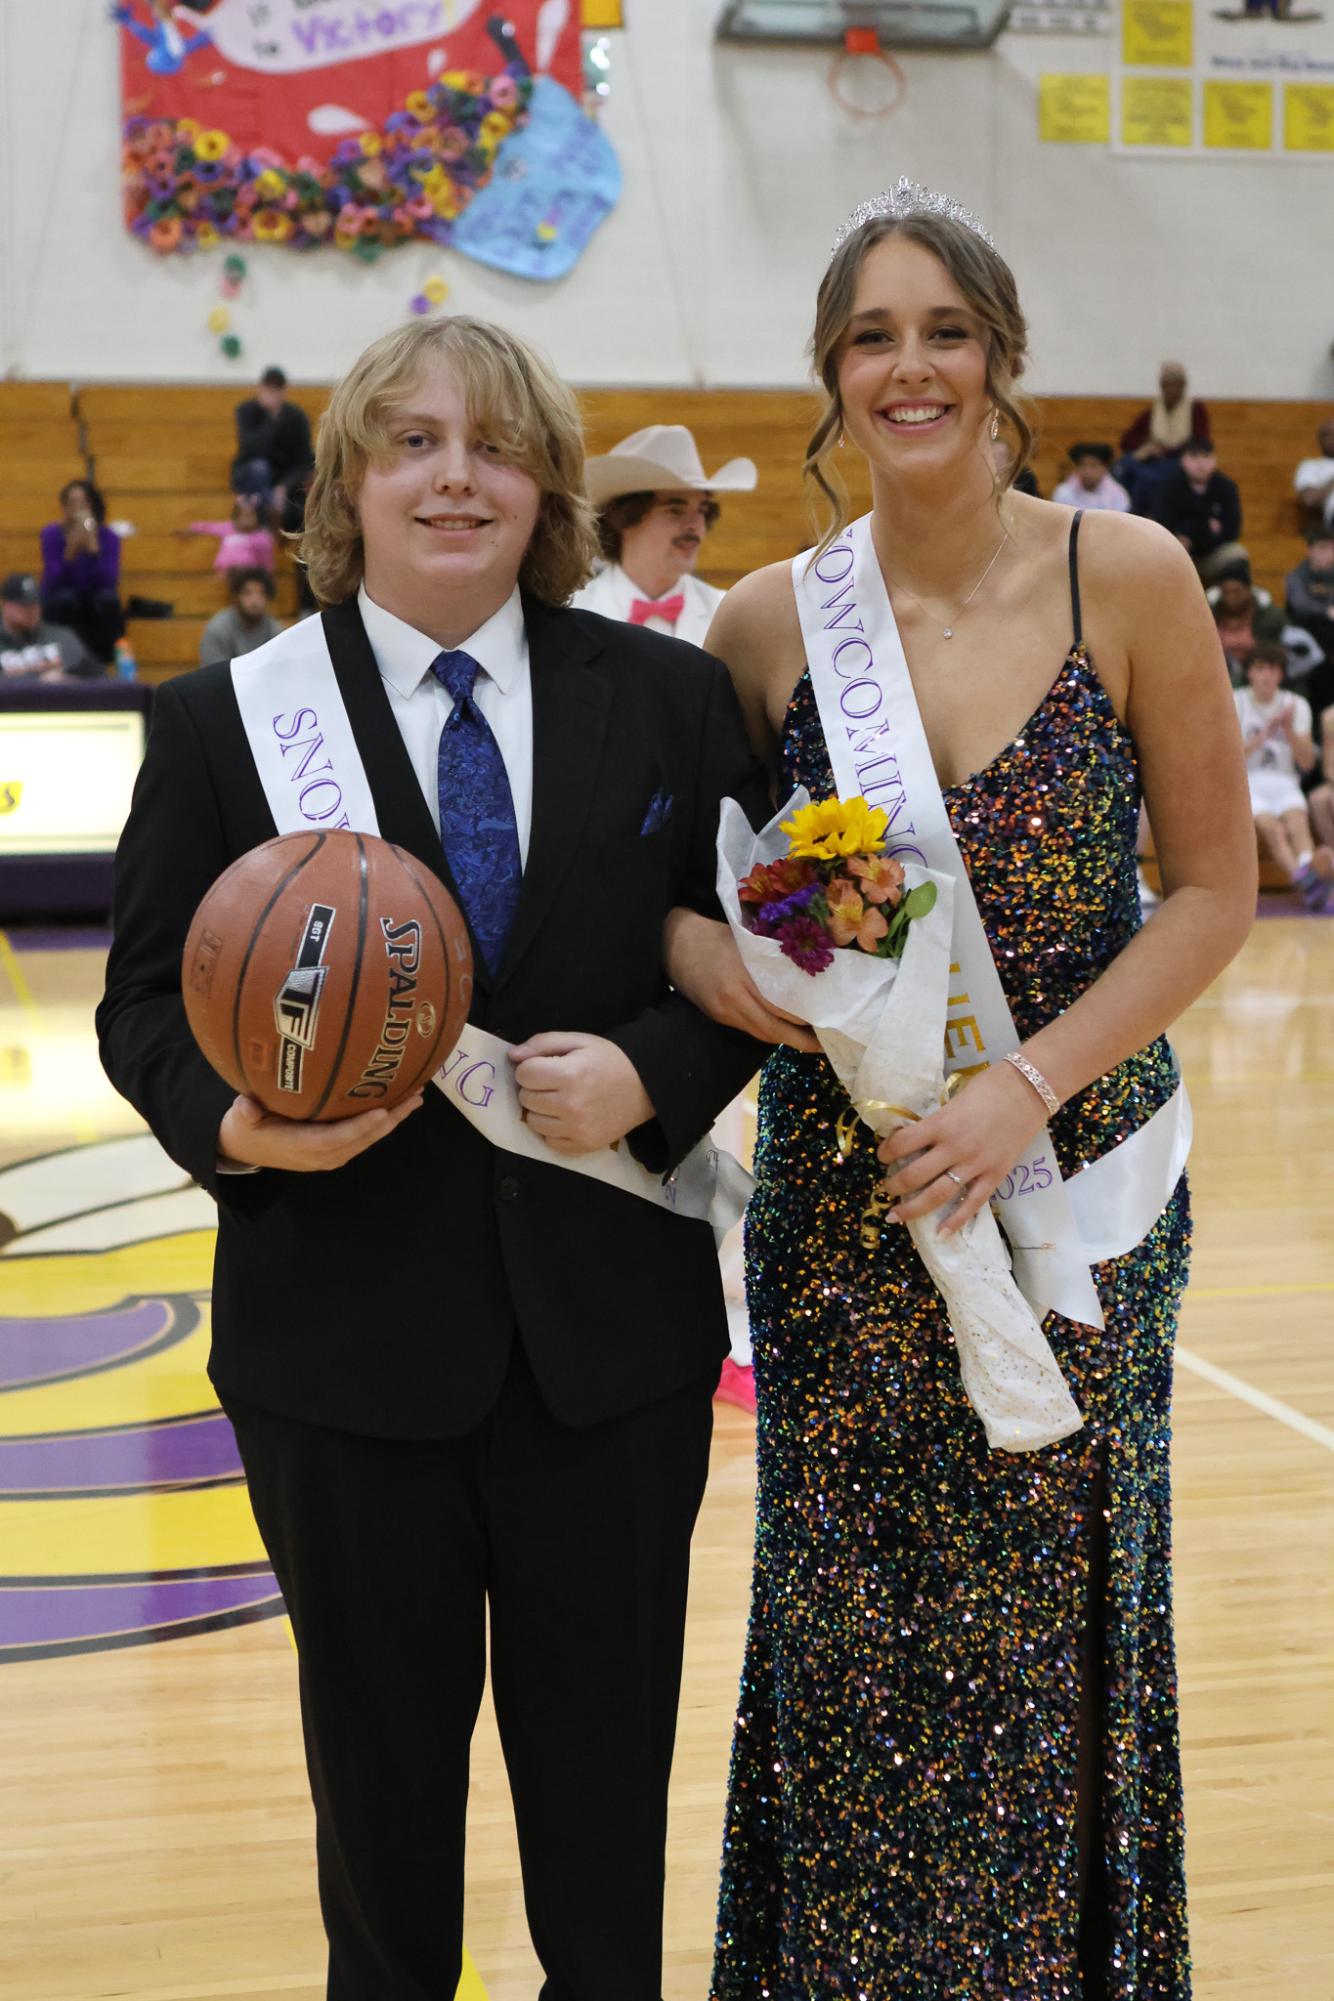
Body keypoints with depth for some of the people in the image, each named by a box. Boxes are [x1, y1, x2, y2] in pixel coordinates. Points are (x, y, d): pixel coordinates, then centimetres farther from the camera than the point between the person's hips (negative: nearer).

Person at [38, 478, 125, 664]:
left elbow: (109, 583, -24)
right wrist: (71, 550, -36)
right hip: (61, 606, -1)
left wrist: (93, 547, -35)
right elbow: (54, 584, -22)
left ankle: (100, 661, -19)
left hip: (96, 609, 1)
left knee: (108, 597, -32)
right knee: (65, 597, -35)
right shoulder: (51, 534, -13)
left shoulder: (108, 537, -11)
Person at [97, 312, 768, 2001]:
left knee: (607, 1732, 15)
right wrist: (237, 1123, -19)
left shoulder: (671, 701, 3)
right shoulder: (222, 721, 0)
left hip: (614, 1321, 1)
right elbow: (147, 1003, 1)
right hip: (345, 1323, -1)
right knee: (381, 1740, 15)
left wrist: (647, 1070, -14)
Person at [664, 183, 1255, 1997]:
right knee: (850, 1642, 9)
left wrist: (1034, 1083, -16)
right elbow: (686, 895, 7)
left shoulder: (1127, 577, -7)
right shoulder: (766, 623, -2)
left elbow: (1212, 893, -4)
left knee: (1052, 1630, 9)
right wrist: (718, 960, -16)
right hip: (842, 1201, 1)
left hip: (1074, 1187, -1)